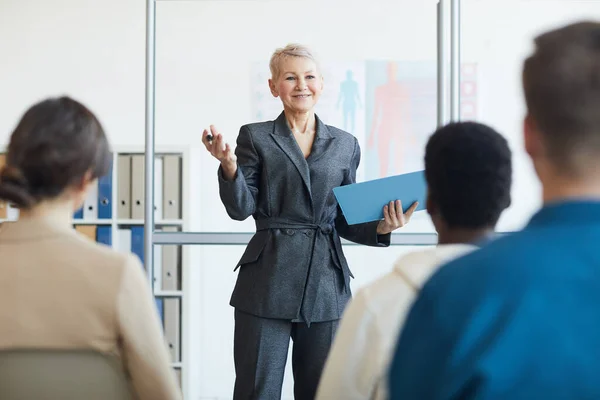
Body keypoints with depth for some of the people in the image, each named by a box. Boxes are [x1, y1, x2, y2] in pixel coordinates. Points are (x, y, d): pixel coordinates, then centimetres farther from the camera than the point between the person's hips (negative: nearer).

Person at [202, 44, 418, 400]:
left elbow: (345, 220, 14)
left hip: (326, 283, 2)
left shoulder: (345, 145, 12)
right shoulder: (255, 137, 5)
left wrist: (381, 227, -4)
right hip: (269, 280, -2)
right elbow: (241, 209, -2)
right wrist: (229, 166, -18)